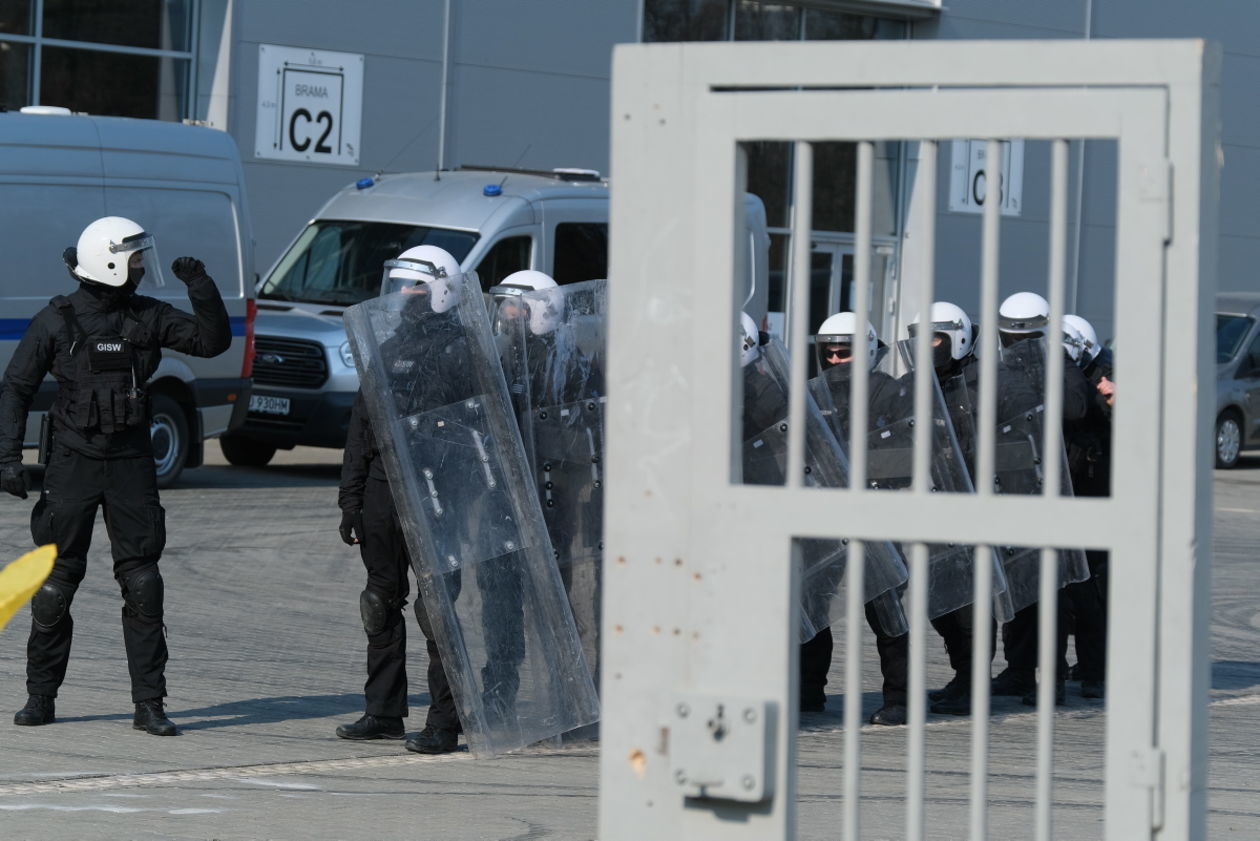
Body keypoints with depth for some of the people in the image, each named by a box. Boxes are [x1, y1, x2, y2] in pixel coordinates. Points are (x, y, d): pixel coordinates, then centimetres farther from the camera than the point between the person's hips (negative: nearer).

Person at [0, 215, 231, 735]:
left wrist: (200, 287, -13)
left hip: (131, 464, 2)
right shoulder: (56, 321, -3)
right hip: (73, 463, -2)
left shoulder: (147, 317, 4)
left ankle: (149, 705, 1)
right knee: (55, 585, 2)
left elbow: (214, 340, 1)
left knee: (143, 585, -2)